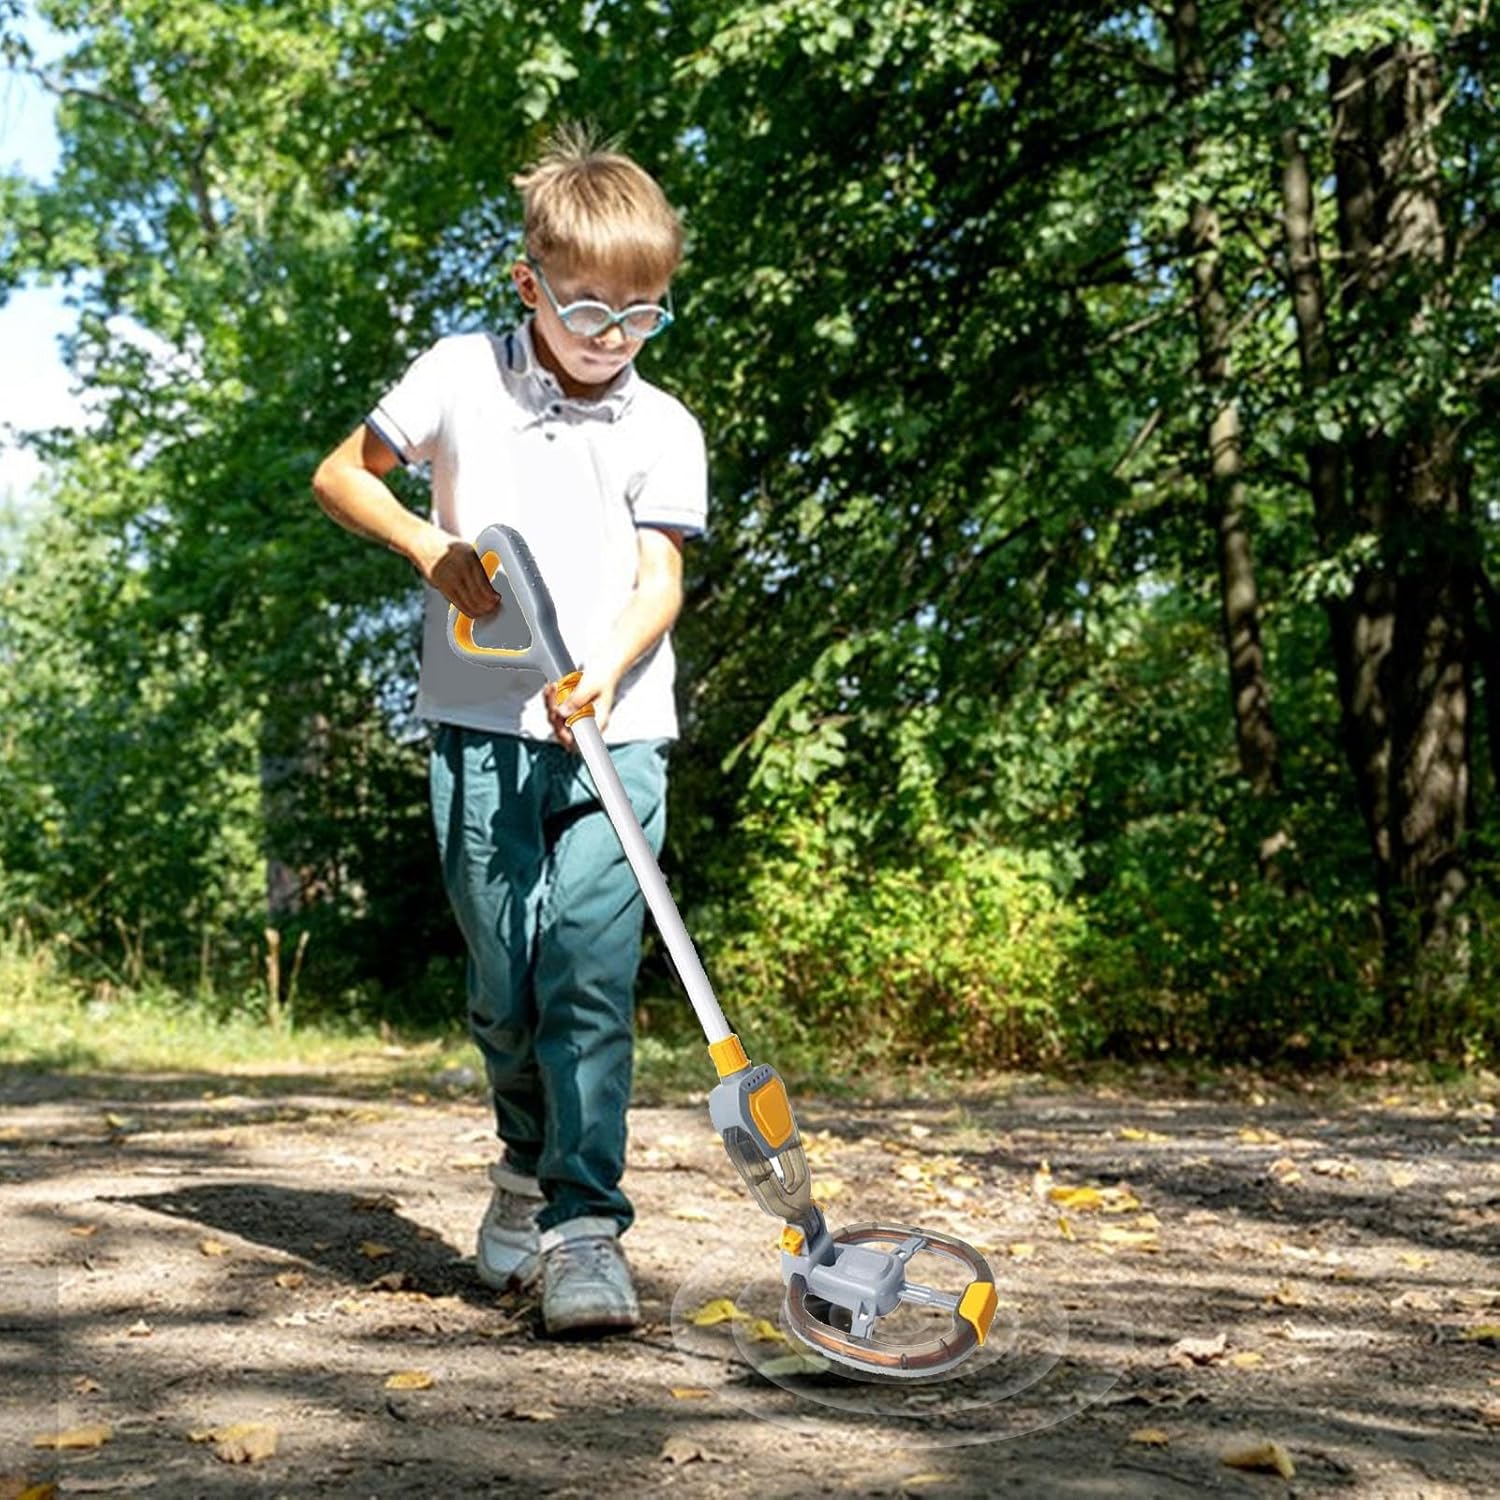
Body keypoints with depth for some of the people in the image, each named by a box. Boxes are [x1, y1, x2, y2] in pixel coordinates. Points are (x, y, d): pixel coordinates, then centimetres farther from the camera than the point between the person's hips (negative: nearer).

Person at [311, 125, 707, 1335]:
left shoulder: (663, 428, 3)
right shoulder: (458, 377, 3)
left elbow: (660, 580, -3)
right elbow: (340, 475, 12)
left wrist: (601, 675, -22)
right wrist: (430, 548, -6)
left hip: (614, 734, 0)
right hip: (480, 728, 1)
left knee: (593, 972, -11)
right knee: (504, 983, 5)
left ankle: (585, 1223, -7)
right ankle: (530, 1162, 31)